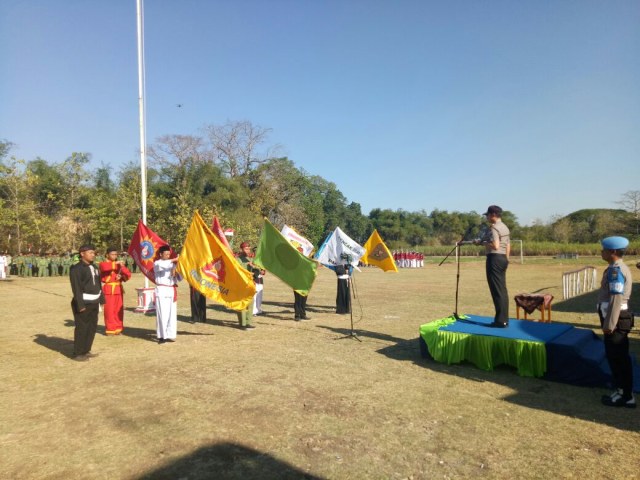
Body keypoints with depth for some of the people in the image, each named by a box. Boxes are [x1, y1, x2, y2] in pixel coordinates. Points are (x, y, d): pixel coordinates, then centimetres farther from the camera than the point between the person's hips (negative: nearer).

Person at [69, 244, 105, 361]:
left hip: (94, 303, 8)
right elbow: (76, 288, -17)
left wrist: (101, 299, 12)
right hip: (84, 303, -8)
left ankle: (86, 351, 25)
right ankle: (78, 353, 8)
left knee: (92, 327, 13)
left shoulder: (94, 268, 14)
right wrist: (80, 305, -20)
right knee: (81, 328, -2)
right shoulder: (76, 268, -12)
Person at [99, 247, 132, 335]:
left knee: (119, 310, 6)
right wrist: (115, 263, -28)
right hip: (109, 289, -4)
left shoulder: (119, 264, 15)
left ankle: (118, 328, 15)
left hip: (118, 289, 5)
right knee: (109, 310, -5)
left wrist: (122, 271, -9)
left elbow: (128, 275, 10)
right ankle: (110, 329, 2)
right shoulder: (103, 264, 1)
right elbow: (104, 267, -26)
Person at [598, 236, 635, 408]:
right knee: (619, 357, 17)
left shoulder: (616, 270, -20)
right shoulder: (618, 268, 12)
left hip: (616, 320, -10)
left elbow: (616, 299, -24)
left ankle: (625, 396, 12)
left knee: (617, 358, 0)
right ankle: (623, 392, 28)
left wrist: (609, 324, -22)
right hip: (616, 318, 10)